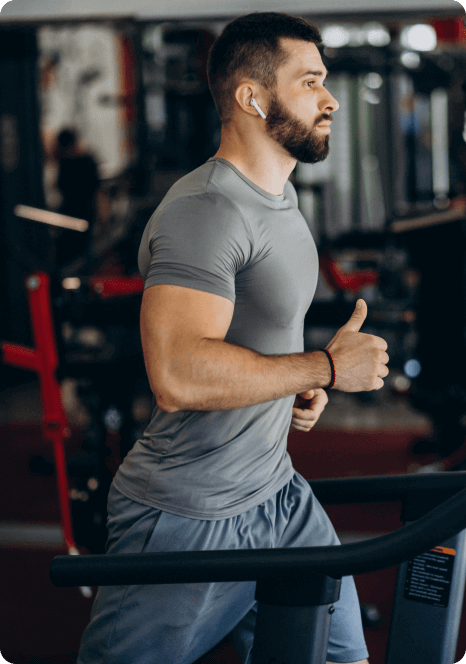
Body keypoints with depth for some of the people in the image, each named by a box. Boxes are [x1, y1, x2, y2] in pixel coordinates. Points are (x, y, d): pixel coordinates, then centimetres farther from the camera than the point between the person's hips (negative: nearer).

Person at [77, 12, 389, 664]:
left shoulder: (281, 198, 12)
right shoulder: (206, 210, -21)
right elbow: (178, 375, -33)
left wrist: (295, 389, 8)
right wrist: (326, 368, -22)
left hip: (278, 496, 9)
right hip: (187, 523, -9)